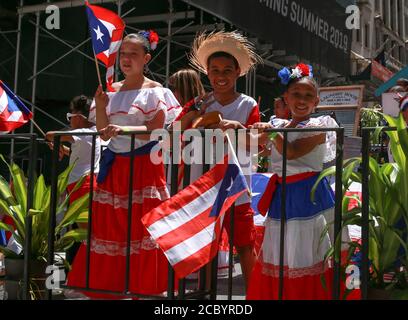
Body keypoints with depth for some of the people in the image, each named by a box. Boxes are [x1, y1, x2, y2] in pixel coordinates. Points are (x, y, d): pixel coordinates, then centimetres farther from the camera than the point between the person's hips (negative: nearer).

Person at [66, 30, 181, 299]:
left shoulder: (154, 91, -1)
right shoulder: (112, 90, 13)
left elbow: (155, 131, -11)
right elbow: (104, 133, 12)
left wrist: (124, 129, -24)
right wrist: (100, 106, -2)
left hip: (144, 166, -5)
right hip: (115, 166, 5)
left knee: (143, 225, -8)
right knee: (109, 225, 5)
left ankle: (146, 287, 1)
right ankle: (108, 287, 14)